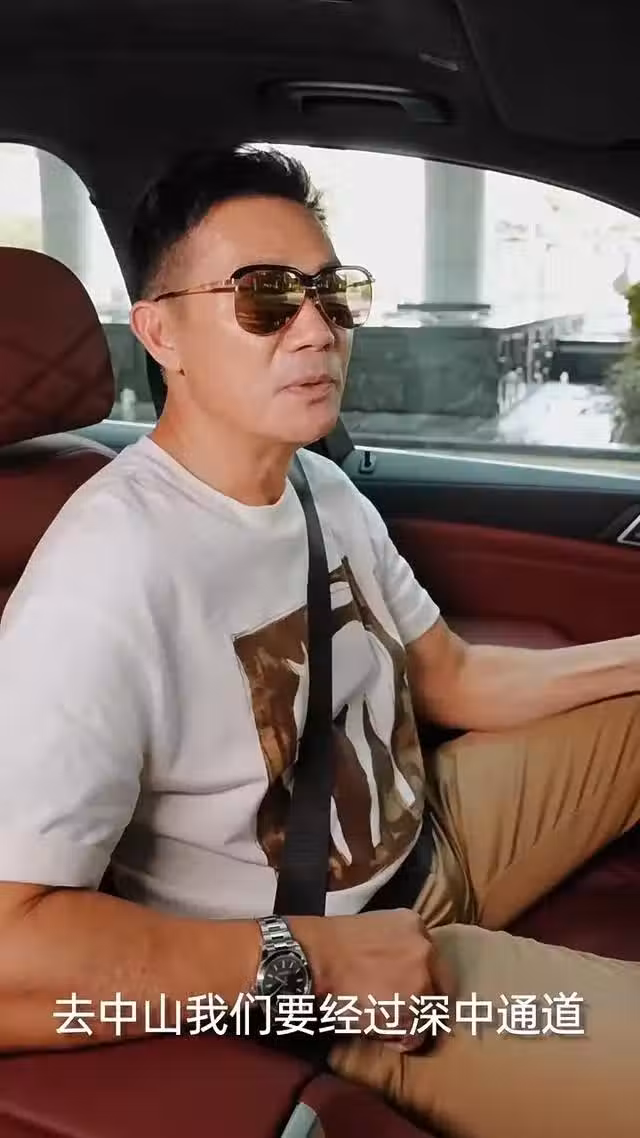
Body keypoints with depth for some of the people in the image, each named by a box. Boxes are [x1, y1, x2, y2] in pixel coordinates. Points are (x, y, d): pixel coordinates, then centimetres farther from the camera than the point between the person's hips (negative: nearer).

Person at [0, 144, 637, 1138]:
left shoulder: (324, 490, -2)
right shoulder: (107, 580, -31)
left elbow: (453, 679, 10)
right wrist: (309, 960, -27)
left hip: (429, 828, 9)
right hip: (319, 972, -8)